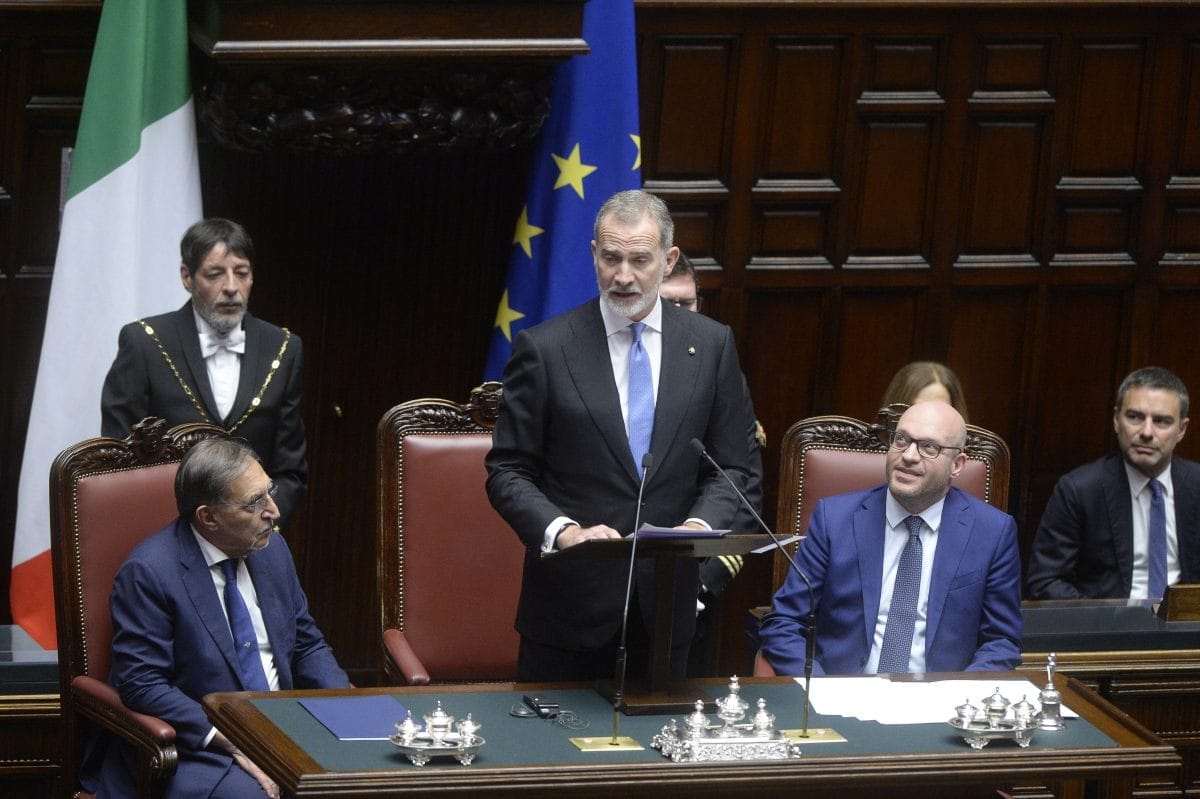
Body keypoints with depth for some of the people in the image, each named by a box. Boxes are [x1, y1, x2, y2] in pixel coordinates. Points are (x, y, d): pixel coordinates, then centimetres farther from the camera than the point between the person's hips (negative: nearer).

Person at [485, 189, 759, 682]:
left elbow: (730, 467, 8)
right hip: (570, 601, -2)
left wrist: (699, 525, -12)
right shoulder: (545, 349, -4)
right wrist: (561, 530, -20)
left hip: (666, 604, 2)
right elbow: (508, 472, -3)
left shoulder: (711, 345, 4)